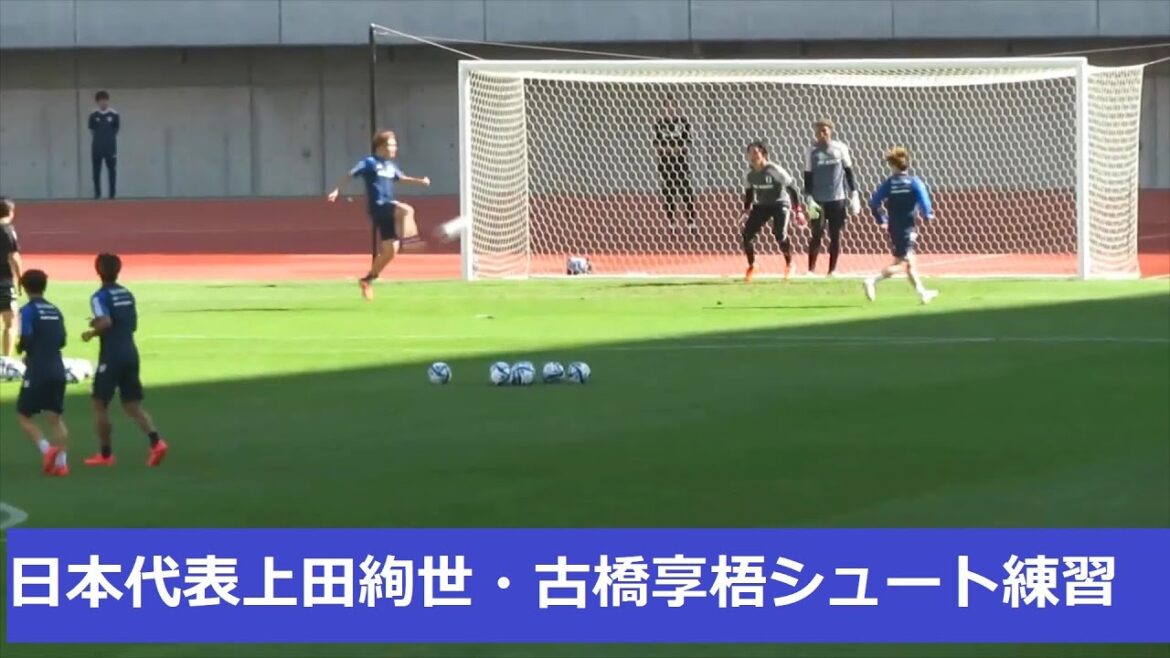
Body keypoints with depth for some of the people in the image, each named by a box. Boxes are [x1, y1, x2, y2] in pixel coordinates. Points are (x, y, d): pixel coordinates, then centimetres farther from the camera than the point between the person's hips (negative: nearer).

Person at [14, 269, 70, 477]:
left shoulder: (28, 310, -9)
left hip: (37, 372, -6)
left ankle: (47, 449, -15)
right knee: (56, 417, 9)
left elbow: (26, 340, -16)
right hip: (57, 370, 6)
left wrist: (20, 348, 6)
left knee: (23, 416, 5)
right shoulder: (55, 311, 11)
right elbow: (61, 341, 12)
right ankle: (61, 462, -1)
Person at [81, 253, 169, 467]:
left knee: (99, 403, 8)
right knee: (133, 405, 8)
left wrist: (92, 333, -6)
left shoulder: (100, 297, -10)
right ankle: (156, 442, -14)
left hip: (112, 356, -7)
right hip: (131, 354, 7)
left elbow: (106, 323, -24)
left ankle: (106, 454, 11)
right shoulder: (127, 294, 13)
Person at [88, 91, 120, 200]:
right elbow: (91, 130, 10)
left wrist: (109, 137, 6)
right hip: (97, 147, 1)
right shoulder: (93, 115, 0)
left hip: (110, 147, -1)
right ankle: (97, 193, 11)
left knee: (112, 170, 1)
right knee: (96, 171, 3)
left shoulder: (114, 114, -2)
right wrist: (98, 138, 5)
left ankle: (112, 193, 7)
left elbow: (117, 129, 8)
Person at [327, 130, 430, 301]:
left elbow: (402, 178, 29)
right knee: (406, 210, -33)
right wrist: (336, 190, -14)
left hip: (389, 207, 7)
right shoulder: (370, 162, -6)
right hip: (378, 207, -7)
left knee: (389, 251, 6)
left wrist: (420, 181, 15)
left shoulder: (391, 165, 15)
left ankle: (367, 280, 19)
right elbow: (350, 175, -6)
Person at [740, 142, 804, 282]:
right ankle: (751, 266, 12)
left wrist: (798, 210, -18)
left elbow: (791, 187, -16)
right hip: (760, 206, 5)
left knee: (780, 235, -25)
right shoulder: (751, 174, -4)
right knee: (747, 234, -10)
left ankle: (789, 264, 2)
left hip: (780, 204, -5)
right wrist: (746, 211, 11)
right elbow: (749, 192, 15)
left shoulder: (775, 170, -22)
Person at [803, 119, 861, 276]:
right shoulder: (813, 151, 0)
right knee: (817, 235, -5)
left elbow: (849, 172, 6)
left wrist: (854, 194, 1)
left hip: (838, 199, 1)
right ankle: (811, 269, -1)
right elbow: (808, 177, 1)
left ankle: (833, 269, 13)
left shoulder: (840, 148, 1)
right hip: (818, 200, -1)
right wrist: (809, 199, -8)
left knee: (836, 235, 4)